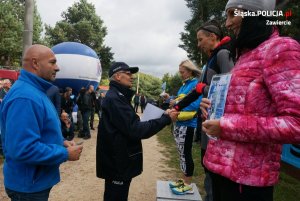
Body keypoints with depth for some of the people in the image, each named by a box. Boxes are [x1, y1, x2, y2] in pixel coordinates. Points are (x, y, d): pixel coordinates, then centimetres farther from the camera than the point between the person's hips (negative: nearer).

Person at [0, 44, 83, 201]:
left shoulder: (34, 90, 7)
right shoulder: (25, 97, -27)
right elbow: (23, 149, -33)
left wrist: (60, 143, 1)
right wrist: (65, 154, -23)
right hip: (29, 185, -10)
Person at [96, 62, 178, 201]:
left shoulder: (118, 97, 12)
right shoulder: (114, 98, -22)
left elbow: (130, 126, 11)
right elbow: (135, 130, -27)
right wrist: (166, 119, -22)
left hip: (120, 160, 10)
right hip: (117, 162, -10)